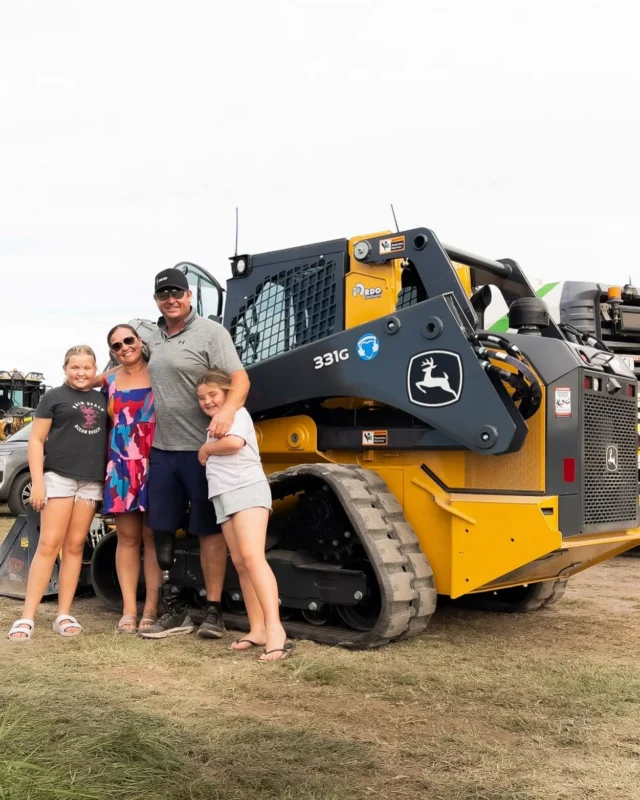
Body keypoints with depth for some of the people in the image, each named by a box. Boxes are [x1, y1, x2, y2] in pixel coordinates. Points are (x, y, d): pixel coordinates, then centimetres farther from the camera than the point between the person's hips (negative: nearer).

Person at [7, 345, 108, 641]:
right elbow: (36, 440, -1)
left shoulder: (102, 400, 14)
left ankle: (64, 615, 10)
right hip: (59, 476, -4)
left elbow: (110, 437, 21)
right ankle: (27, 617, -6)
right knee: (49, 544, -8)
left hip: (92, 481, 4)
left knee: (75, 546, 6)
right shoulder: (54, 397, 2)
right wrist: (37, 481, -10)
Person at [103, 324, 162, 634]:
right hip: (121, 464, 3)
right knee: (127, 536, 4)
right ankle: (129, 610, 8)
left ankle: (151, 609, 3)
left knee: (153, 536, -1)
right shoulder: (109, 382, 12)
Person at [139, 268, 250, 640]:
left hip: (200, 448, -7)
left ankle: (214, 611, 11)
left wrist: (228, 410, -35)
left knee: (209, 529, 2)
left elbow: (239, 378, -16)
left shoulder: (211, 332, -7)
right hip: (162, 449, 7)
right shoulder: (154, 339, 15)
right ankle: (175, 610, 21)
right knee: (161, 530, 9)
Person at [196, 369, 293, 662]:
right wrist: (207, 452, 9)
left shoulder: (238, 413, 2)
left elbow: (234, 442, -17)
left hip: (247, 489, -9)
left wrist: (206, 449, -3)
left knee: (252, 557, -22)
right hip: (224, 497, 9)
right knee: (239, 563, 3)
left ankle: (275, 629, -29)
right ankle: (257, 629, 3)